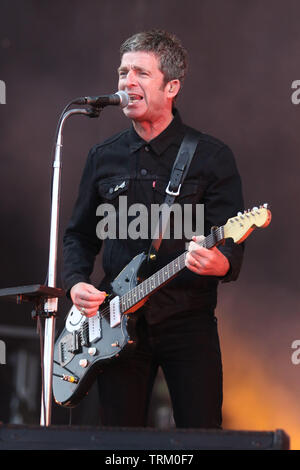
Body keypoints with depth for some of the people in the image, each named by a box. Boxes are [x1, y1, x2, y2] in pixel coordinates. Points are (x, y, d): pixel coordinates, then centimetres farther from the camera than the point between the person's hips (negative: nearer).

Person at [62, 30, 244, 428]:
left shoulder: (211, 156, -1)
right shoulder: (103, 157, 10)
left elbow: (233, 243, -5)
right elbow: (79, 235, 18)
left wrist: (221, 263, -28)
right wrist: (76, 283, 0)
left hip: (188, 320, -3)